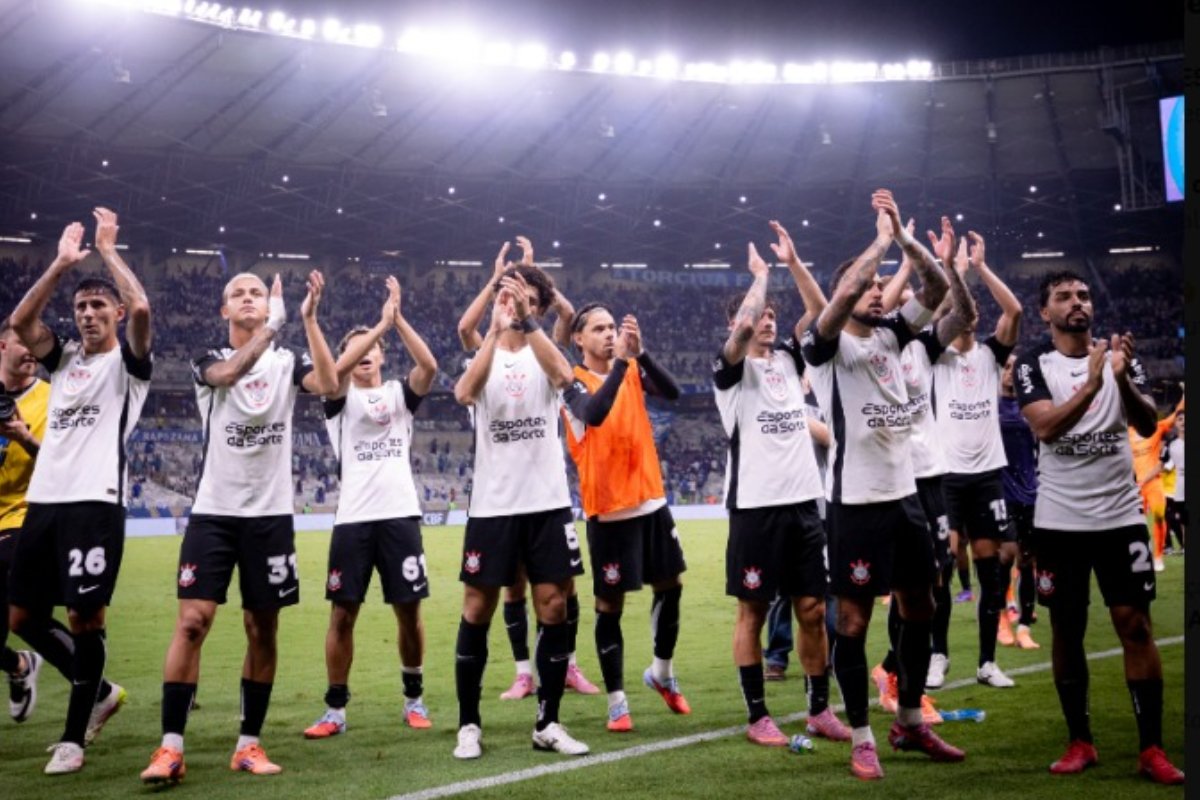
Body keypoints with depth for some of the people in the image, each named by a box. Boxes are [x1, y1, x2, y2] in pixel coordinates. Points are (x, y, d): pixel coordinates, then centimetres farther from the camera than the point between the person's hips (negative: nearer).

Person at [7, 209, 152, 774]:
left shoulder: (128, 360, 2)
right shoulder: (63, 357, 18)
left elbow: (141, 308, -18)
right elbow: (20, 322, 2)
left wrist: (107, 249, -7)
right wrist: (62, 263, -1)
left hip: (94, 503, -7)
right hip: (43, 501, 7)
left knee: (85, 619, -4)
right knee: (23, 616, 10)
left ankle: (73, 737, 8)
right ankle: (100, 692, 28)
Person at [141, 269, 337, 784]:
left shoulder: (287, 361, 6)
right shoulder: (208, 360, 4)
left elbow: (328, 384, -16)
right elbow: (228, 374, -21)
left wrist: (309, 318, -19)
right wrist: (273, 325, -26)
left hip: (270, 514, 1)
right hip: (214, 511, -1)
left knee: (262, 630, 5)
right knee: (192, 621, -9)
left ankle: (248, 744, 15)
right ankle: (170, 747, -5)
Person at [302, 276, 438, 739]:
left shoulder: (400, 394, 12)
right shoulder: (341, 399, 8)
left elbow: (429, 366, -8)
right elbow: (336, 369, -15)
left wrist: (397, 319, -16)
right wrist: (381, 324, -20)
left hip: (401, 516, 1)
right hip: (353, 520, -1)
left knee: (409, 613, 5)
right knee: (342, 615, 1)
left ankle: (413, 699, 22)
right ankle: (335, 710, 11)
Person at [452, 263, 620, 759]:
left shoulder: (547, 355, 6)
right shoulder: (481, 354, 3)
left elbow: (563, 376, -20)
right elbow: (465, 393, -20)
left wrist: (526, 321, -28)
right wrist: (497, 327, -24)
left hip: (548, 503, 1)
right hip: (493, 506, -1)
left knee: (553, 610, 2)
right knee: (477, 613, 3)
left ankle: (548, 724, 13)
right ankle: (469, 724, 15)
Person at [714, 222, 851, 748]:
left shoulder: (788, 360, 13)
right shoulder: (731, 369, -4)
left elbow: (819, 312, 6)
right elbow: (743, 324, -23)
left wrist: (793, 262, -1)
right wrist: (761, 274, -10)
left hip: (804, 502, 5)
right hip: (755, 506, -5)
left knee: (813, 610, 8)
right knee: (753, 612, 3)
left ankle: (820, 710, 19)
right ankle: (757, 716, 12)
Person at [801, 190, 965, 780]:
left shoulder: (889, 334, 10)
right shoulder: (827, 344, -8)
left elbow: (937, 288, 4)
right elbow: (844, 293, -26)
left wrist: (903, 235, -5)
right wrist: (882, 238, -16)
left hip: (904, 493, 7)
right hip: (857, 500, -7)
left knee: (919, 607, 14)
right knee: (854, 619, 0)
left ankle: (910, 724, 29)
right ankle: (861, 740, 10)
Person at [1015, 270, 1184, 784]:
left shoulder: (1119, 355, 5)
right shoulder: (1034, 365, -1)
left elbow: (1148, 424, -8)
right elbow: (1045, 427, -18)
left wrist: (1123, 379, -27)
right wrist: (1090, 385, -32)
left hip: (1120, 515, 1)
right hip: (1059, 520, -1)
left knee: (1136, 626, -2)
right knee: (1066, 630, 6)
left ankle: (1152, 749, 4)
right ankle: (1080, 742, 17)